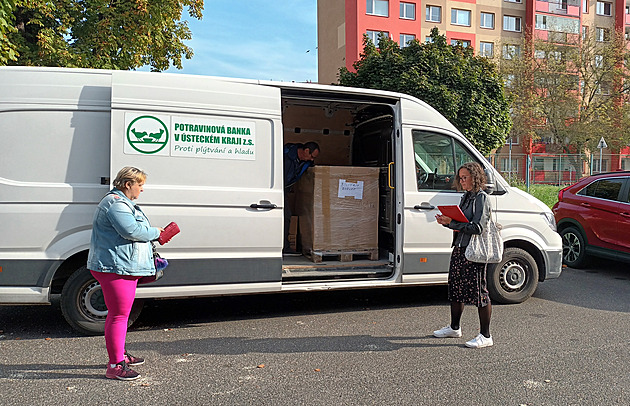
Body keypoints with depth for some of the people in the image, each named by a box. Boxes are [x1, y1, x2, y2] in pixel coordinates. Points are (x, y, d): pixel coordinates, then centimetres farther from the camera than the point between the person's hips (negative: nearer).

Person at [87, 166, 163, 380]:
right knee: (119, 315, -7)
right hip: (116, 267, -12)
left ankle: (120, 354, 34)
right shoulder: (115, 203, -15)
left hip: (122, 267, 12)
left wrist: (153, 234, 14)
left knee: (120, 313, 20)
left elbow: (132, 230, 28)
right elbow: (131, 230, -25)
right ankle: (115, 366, 0)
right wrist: (155, 232, -10)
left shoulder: (122, 202, 22)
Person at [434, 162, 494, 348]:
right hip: (459, 248, 9)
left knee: (479, 291, -1)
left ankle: (485, 336, 11)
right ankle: (454, 328, 33)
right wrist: (447, 222, 0)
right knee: (455, 287, 17)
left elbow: (477, 227, -20)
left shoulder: (481, 198, -11)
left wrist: (451, 223, -20)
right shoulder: (466, 197, 14)